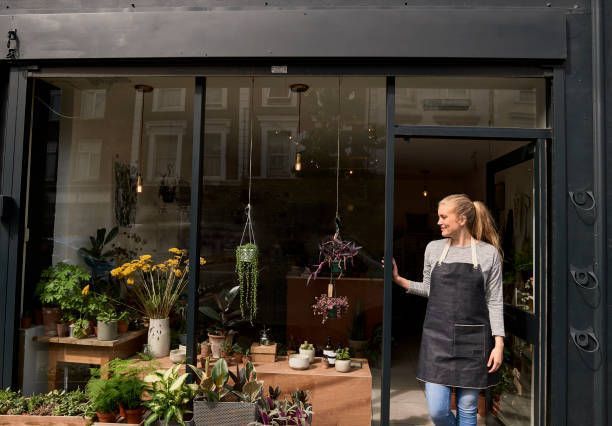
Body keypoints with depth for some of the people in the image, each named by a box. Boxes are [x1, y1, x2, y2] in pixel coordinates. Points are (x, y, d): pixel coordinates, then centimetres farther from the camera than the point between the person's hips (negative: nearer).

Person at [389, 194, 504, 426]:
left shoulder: (489, 253, -2)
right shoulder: (434, 248, 5)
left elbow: (494, 301, 0)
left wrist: (499, 342, -5)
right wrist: (399, 280, 4)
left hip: (472, 339, -1)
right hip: (437, 337, 2)